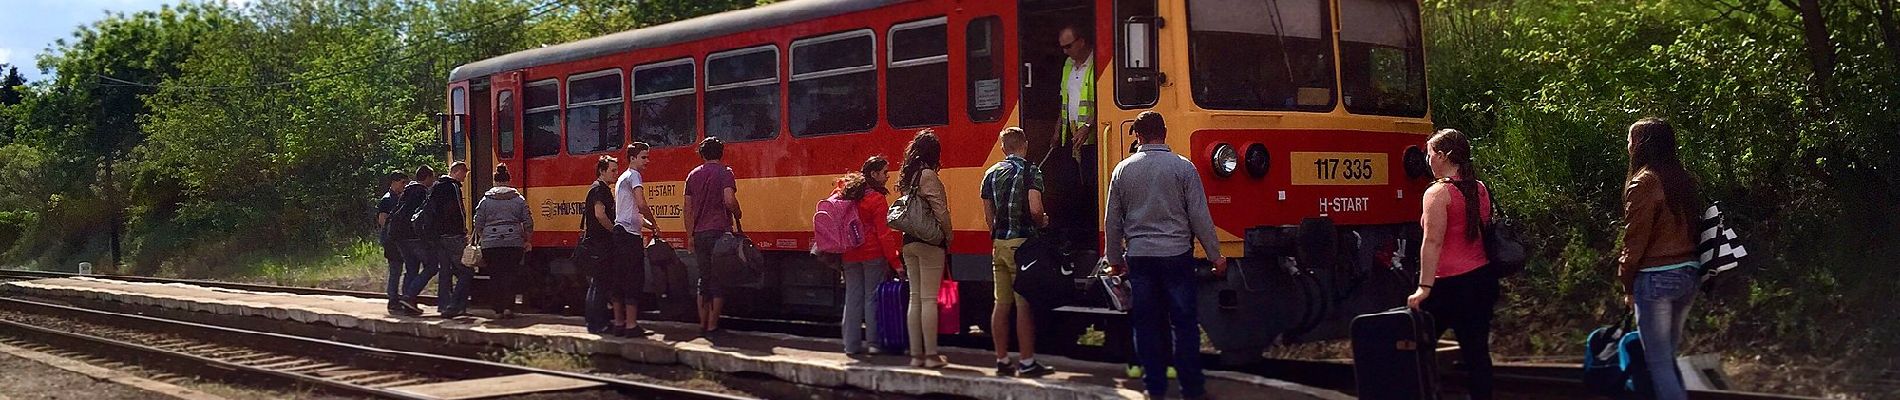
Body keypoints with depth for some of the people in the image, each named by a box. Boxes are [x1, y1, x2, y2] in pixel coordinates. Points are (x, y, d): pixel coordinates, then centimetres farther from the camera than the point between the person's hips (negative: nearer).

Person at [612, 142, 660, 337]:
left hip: (619, 233, 10)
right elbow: (642, 205, -19)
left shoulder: (621, 179, 24)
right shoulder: (633, 176, -7)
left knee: (619, 282, 10)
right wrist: (655, 225, -5)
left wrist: (650, 225, 19)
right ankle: (631, 326, -10)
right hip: (630, 235, -10)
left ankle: (619, 324, 14)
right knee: (633, 281, -8)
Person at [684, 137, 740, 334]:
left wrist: (691, 235, 15)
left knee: (704, 279, 13)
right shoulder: (724, 172, -4)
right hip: (719, 231, -5)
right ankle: (712, 325, -3)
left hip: (699, 234, 5)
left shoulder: (693, 175, 12)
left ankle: (703, 323, 14)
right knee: (718, 280, 0)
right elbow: (729, 201, -17)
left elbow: (687, 209, 12)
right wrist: (737, 217, 1)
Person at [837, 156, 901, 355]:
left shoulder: (846, 195, 9)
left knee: (852, 297, 9)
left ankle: (852, 343, 12)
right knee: (873, 297, 1)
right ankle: (874, 341, 2)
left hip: (849, 256, 6)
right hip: (873, 256, -6)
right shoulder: (876, 199, -11)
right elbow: (884, 233, -14)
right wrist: (895, 262, -11)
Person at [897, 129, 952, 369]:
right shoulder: (929, 176, -12)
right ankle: (931, 355, -4)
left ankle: (916, 354, 11)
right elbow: (940, 212, -15)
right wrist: (948, 238, -2)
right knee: (929, 299, -6)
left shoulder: (908, 177, 11)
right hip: (930, 243, -7)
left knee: (915, 298, 9)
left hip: (909, 242, 7)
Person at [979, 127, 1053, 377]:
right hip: (1022, 242, -6)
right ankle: (1026, 363, -3)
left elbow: (988, 215, 14)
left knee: (1001, 304, 9)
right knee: (1024, 304, -4)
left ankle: (1002, 361, 13)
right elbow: (1035, 209, -16)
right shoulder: (1030, 171, -6)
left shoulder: (991, 174, 11)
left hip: (998, 244, 6)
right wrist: (1042, 222, 4)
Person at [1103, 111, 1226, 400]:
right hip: (1176, 255, -3)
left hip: (1139, 258, 3)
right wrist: (1215, 257, 3)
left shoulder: (1122, 170, 4)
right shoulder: (1183, 168, -5)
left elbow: (1112, 222, 10)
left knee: (1147, 325, 8)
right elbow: (1200, 218, -5)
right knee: (1184, 324, 3)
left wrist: (1115, 261, 21)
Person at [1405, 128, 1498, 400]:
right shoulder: (1480, 189, 12)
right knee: (1477, 351, 7)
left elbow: (1433, 242, -17)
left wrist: (1424, 287, -18)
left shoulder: (1438, 193, -11)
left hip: (1452, 283, -7)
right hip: (1483, 280, 7)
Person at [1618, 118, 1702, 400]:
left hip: (1657, 278, -8)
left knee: (1658, 361, -3)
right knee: (1669, 355, 18)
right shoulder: (1683, 179, 9)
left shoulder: (1645, 182, -12)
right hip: (1689, 274, 8)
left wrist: (1628, 283, -1)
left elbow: (1635, 238, -11)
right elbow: (1690, 227, 11)